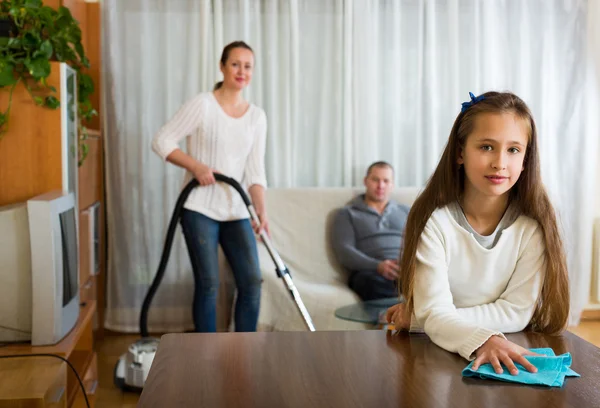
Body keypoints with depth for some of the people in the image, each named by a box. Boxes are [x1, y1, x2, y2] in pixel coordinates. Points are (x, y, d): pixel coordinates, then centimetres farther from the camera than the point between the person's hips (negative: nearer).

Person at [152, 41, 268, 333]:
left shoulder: (257, 116, 8)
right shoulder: (202, 104, -6)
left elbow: (255, 170, 2)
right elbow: (162, 141, -7)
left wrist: (261, 210, -11)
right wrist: (196, 165, -19)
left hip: (236, 212, 5)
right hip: (200, 209, -5)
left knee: (252, 282, 0)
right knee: (208, 284, -3)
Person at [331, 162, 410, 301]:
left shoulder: (406, 212, 29)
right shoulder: (347, 214, 18)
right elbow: (343, 251, 2)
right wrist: (378, 266, -17)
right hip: (370, 272, -2)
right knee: (370, 280, -41)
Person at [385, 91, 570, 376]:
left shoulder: (533, 226, -8)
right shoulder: (434, 221, -12)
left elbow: (516, 312, -9)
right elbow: (435, 313, -17)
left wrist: (418, 318, -15)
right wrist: (482, 340, -38)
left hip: (510, 362, 1)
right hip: (437, 356, -1)